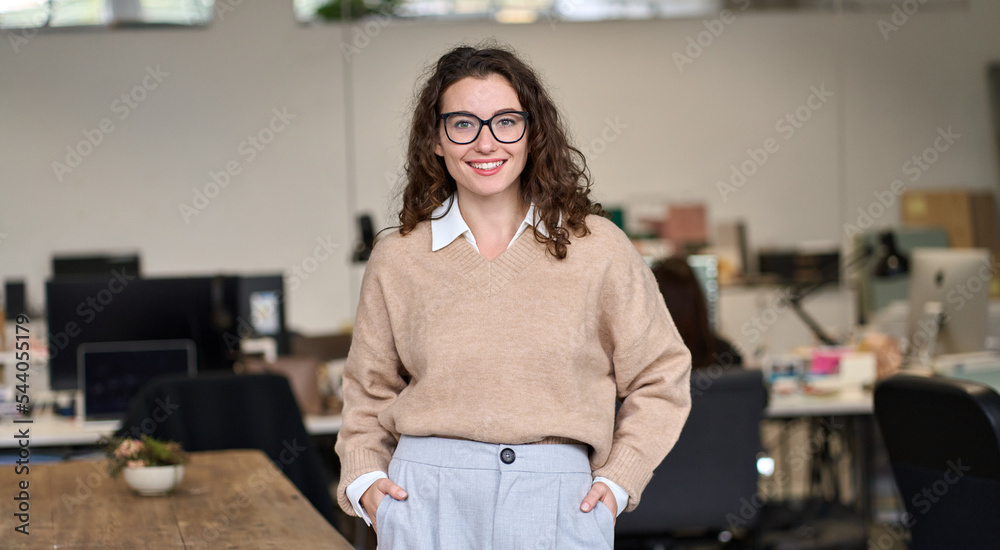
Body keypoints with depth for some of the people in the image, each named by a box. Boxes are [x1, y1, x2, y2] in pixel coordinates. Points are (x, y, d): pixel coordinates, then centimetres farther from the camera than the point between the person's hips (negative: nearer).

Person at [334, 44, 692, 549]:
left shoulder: (597, 249, 1)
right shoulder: (397, 260, 5)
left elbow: (659, 378, 9)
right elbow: (369, 391, 16)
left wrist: (617, 481, 1)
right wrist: (364, 479, 2)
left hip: (559, 506, -1)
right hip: (427, 506, 1)